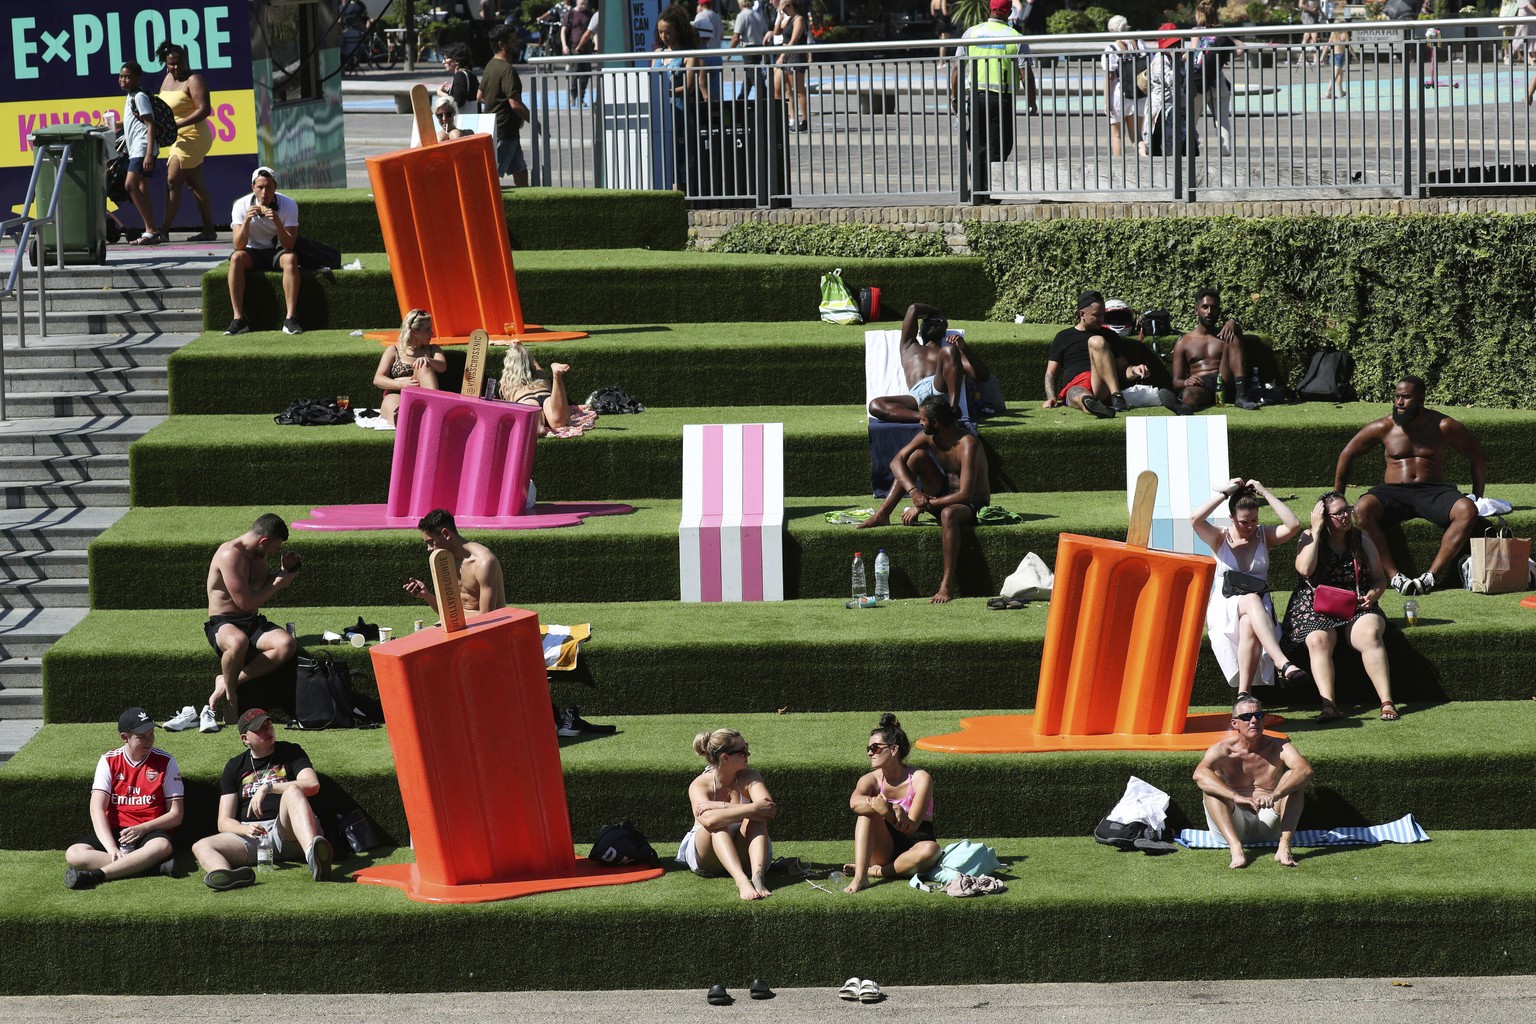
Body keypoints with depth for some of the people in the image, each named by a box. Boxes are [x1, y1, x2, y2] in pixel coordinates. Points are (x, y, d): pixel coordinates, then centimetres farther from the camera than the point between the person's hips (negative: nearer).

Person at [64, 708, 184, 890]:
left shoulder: (165, 762, 1)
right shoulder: (109, 761, 3)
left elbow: (176, 815, 1)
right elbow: (98, 809, -7)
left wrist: (142, 829, -16)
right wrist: (112, 848, -23)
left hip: (149, 832, -2)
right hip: (114, 832, 2)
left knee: (162, 846, -38)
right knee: (73, 854, -27)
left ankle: (97, 875, -39)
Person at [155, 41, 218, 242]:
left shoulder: (193, 81, -11)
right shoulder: (167, 79, 14)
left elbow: (204, 109, -20)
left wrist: (178, 125, -26)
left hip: (192, 137, -9)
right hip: (178, 139, 9)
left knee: (173, 182, -13)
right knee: (195, 184, 9)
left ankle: (164, 231, -13)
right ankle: (208, 231, 12)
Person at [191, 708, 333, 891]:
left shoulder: (290, 752, 13)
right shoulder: (235, 766, 17)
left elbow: (312, 785, -8)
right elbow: (224, 821, 10)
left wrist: (268, 788, -16)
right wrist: (246, 830, -13)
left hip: (288, 834, -3)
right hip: (251, 838, 3)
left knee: (293, 791, -33)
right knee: (201, 847, -22)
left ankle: (312, 854, -63)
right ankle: (227, 877, -59)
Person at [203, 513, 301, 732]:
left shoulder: (258, 554, 11)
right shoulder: (230, 554, -16)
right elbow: (245, 602, -20)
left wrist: (283, 570, 12)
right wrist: (279, 583, -9)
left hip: (253, 622, 8)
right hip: (223, 623, -8)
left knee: (286, 645, -25)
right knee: (238, 642, -44)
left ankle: (226, 683, -16)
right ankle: (230, 695, -17)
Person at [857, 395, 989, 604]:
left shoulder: (967, 445, -27)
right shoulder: (928, 437, -5)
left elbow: (965, 495, -33)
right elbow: (897, 461, -5)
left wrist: (921, 507, -30)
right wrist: (913, 491, -23)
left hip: (974, 506, -7)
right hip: (945, 495, 8)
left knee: (948, 513, -42)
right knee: (917, 455, -8)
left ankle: (948, 585, -44)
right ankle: (882, 515, -4)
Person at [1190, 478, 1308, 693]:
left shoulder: (1264, 535, 13)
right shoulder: (1220, 538, 8)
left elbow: (1293, 525, -7)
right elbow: (1195, 519, -12)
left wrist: (1265, 493, -4)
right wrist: (1225, 493, -6)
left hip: (1257, 609, 2)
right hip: (1224, 609, -2)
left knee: (1249, 623, -38)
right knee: (1252, 600, -39)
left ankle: (1244, 693, -45)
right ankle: (1283, 664, -58)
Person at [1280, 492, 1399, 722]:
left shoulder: (1361, 540, 12)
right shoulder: (1310, 538, 5)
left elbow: (1379, 578, 17)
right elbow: (1304, 569, -14)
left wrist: (1373, 593, -7)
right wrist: (1316, 531, -11)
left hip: (1357, 608, 1)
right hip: (1316, 608, -1)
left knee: (1369, 634, -32)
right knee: (1318, 640, -34)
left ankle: (1387, 702, -36)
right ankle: (1328, 704, -44)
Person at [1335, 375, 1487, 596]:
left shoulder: (1443, 426, 1)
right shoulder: (1384, 427, 4)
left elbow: (1477, 458, 12)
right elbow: (1347, 455, 15)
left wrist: (1477, 497, 8)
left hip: (1433, 492, 0)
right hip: (1394, 493, 0)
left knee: (1467, 510, -34)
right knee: (1362, 508, -35)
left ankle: (1433, 575, -36)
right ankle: (1394, 575, -37)